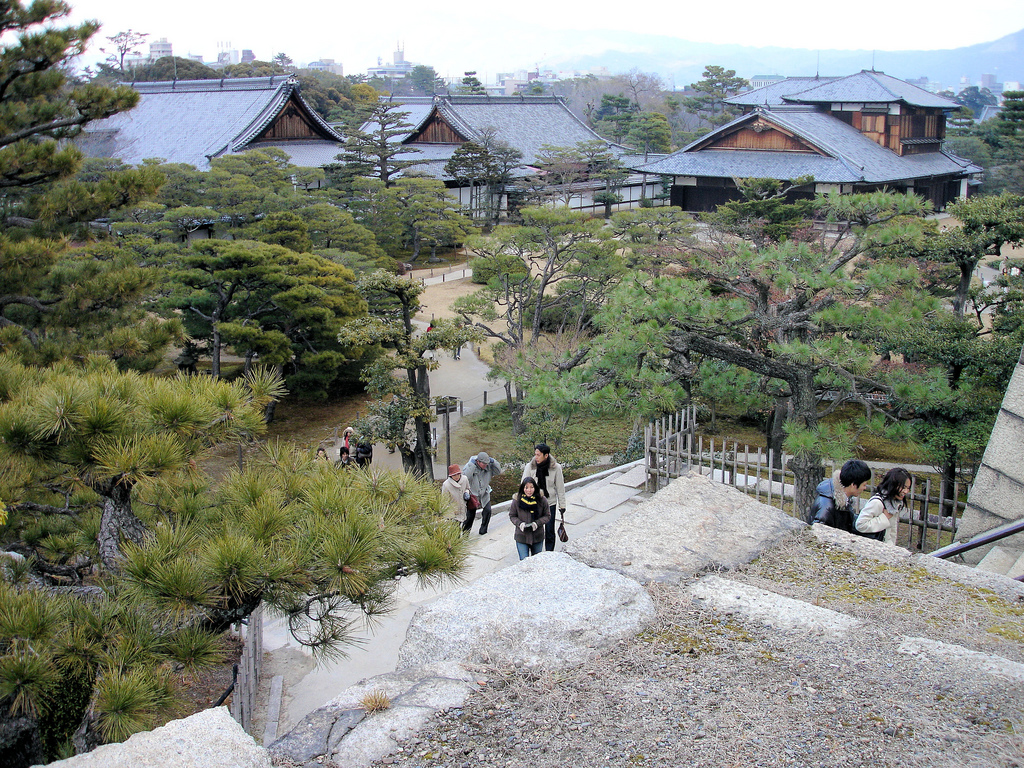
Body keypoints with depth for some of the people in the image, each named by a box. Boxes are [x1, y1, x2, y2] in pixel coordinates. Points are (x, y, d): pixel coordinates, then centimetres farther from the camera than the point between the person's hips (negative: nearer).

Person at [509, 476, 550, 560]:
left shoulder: (542, 500, -9)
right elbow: (512, 516, 2)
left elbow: (547, 515, 0)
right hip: (521, 537, -1)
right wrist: (519, 523, -17)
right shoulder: (517, 500, -10)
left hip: (538, 537, 1)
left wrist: (538, 523, -17)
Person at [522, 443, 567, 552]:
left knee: (549, 531, 5)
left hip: (550, 503, 0)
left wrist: (562, 505, 4)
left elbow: (560, 487, 2)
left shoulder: (556, 467, -6)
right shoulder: (530, 466, -6)